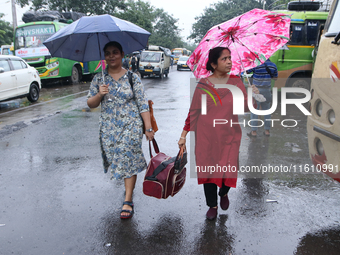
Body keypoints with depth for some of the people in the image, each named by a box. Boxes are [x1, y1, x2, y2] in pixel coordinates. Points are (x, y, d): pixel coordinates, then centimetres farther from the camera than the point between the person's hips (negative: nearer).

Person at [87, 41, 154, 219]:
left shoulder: (133, 78, -1)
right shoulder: (99, 79, 5)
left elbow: (143, 105, -2)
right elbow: (90, 104, 5)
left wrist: (148, 128, -6)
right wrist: (99, 95, -16)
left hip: (131, 126, -3)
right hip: (109, 128, 3)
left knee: (128, 160, -5)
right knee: (117, 159, 9)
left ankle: (128, 201, 2)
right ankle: (129, 189, 33)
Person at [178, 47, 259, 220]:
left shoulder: (235, 81, 2)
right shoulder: (203, 85, -1)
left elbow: (244, 107, -4)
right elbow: (193, 111, 3)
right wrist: (183, 135, 1)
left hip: (229, 135, 1)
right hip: (206, 136, 0)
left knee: (228, 171, -3)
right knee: (208, 170, 5)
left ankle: (223, 193, 32)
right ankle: (212, 205, 27)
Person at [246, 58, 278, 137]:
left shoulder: (256, 65, -14)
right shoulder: (273, 65, 1)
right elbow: (275, 77, 12)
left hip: (256, 90, -4)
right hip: (267, 90, 4)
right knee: (266, 110, 13)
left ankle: (254, 131, 1)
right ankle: (267, 130, 16)